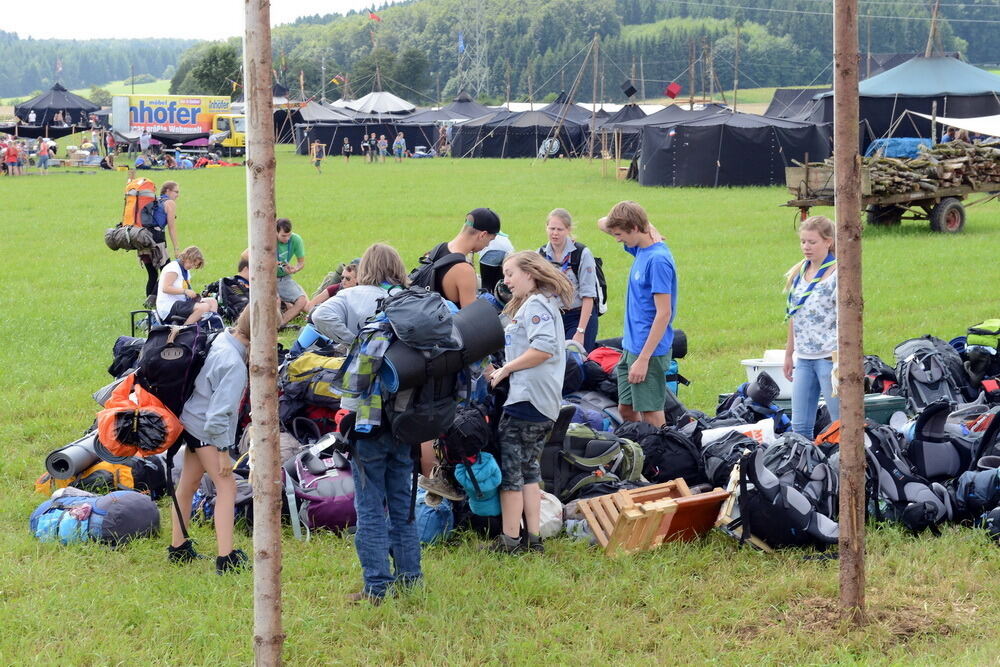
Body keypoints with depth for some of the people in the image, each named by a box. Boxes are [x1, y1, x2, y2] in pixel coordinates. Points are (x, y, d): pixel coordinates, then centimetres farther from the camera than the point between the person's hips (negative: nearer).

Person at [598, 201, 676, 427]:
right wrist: (611, 222, -2)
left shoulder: (658, 260, -19)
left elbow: (664, 313, -21)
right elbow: (603, 224, 21)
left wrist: (643, 359, -21)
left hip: (649, 350, -9)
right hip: (631, 347, 9)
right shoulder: (641, 250, 7)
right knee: (626, 410, 14)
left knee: (651, 414, -2)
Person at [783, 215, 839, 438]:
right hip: (803, 358, 7)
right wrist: (789, 354, 21)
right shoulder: (798, 273, 13)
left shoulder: (838, 274, -8)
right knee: (799, 426, 6)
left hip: (830, 357, -7)